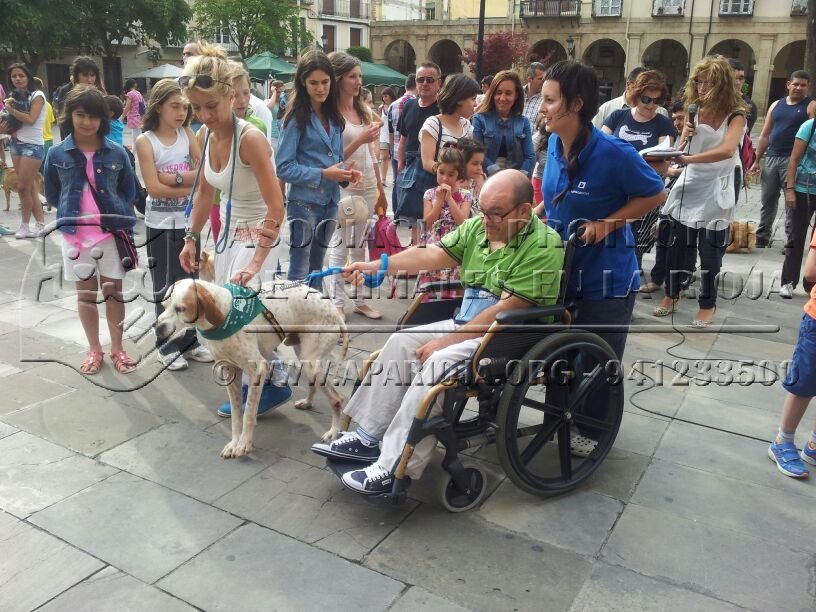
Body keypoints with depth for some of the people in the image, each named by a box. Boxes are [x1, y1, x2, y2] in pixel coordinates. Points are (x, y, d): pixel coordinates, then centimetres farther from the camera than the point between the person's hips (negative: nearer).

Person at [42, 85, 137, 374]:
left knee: (114, 291, 8)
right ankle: (94, 349, 26)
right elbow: (52, 193, 9)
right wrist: (73, 210, 4)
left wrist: (112, 211, -1)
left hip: (112, 232, -1)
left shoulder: (116, 153, -5)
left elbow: (128, 190, 7)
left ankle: (117, 348, 22)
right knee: (86, 293, 12)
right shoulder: (57, 154, -4)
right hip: (75, 234, 1)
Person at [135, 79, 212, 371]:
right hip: (161, 224, -4)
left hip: (189, 221, 4)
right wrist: (191, 186, -13)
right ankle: (167, 345, 17)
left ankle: (189, 340, 24)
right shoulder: (145, 141, -8)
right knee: (166, 286, 6)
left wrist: (174, 177, -16)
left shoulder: (187, 134, 3)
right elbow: (154, 188, -16)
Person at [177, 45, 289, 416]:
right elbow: (204, 192, 12)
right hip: (229, 231, 8)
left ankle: (274, 383, 9)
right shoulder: (208, 135, -2)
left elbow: (276, 208, -27)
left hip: (258, 235, -8)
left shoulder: (250, 139, -25)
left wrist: (257, 262, -30)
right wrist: (192, 238, 10)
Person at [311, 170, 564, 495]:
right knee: (402, 342, -4)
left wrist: (446, 341, -19)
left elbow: (506, 311, -23)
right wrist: (377, 265, -13)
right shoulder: (477, 226, 2)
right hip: (467, 324, 8)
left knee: (437, 364, -27)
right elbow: (432, 254, -1)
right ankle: (368, 438, 2)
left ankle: (393, 469, -22)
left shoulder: (543, 246, -20)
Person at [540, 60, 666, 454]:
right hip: (563, 268, 6)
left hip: (606, 276, -6)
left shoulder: (613, 152, -24)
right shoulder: (554, 144, -4)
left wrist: (608, 223, -21)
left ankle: (592, 431, 31)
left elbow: (655, 195, -12)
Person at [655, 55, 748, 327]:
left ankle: (708, 304, 17)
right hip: (688, 186, 4)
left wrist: (688, 159, -40)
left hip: (715, 189, -4)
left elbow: (727, 150, -30)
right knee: (677, 242, 10)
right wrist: (685, 135, -17)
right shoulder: (694, 109, 3)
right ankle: (671, 294, 26)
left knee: (710, 248, 3)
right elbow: (682, 151, 5)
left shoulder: (735, 114, -11)